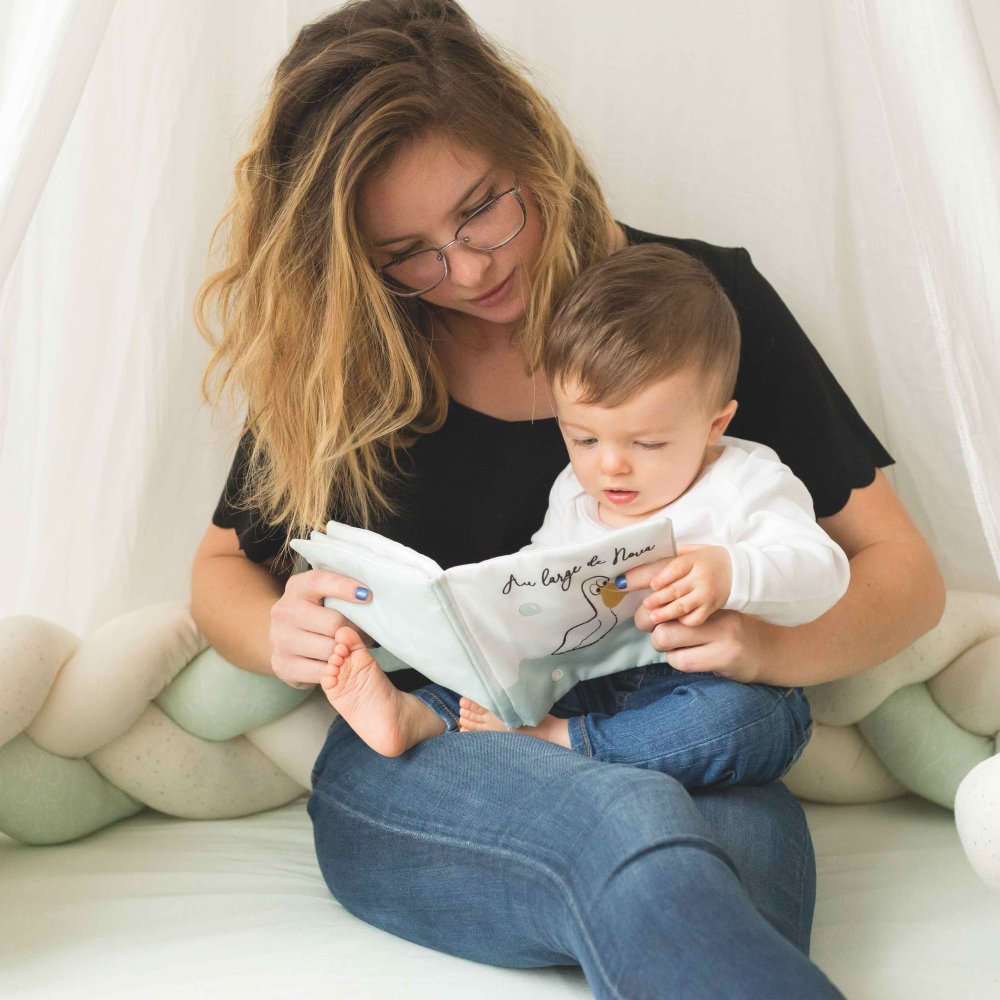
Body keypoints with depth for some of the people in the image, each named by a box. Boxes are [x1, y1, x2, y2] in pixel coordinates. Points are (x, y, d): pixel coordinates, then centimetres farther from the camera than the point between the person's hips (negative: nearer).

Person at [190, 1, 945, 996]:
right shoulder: (338, 350, 3)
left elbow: (906, 574, 3)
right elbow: (222, 567, 16)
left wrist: (767, 645, -20)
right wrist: (281, 634, -9)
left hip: (688, 767, 0)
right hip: (412, 766, 1)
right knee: (628, 825, -36)